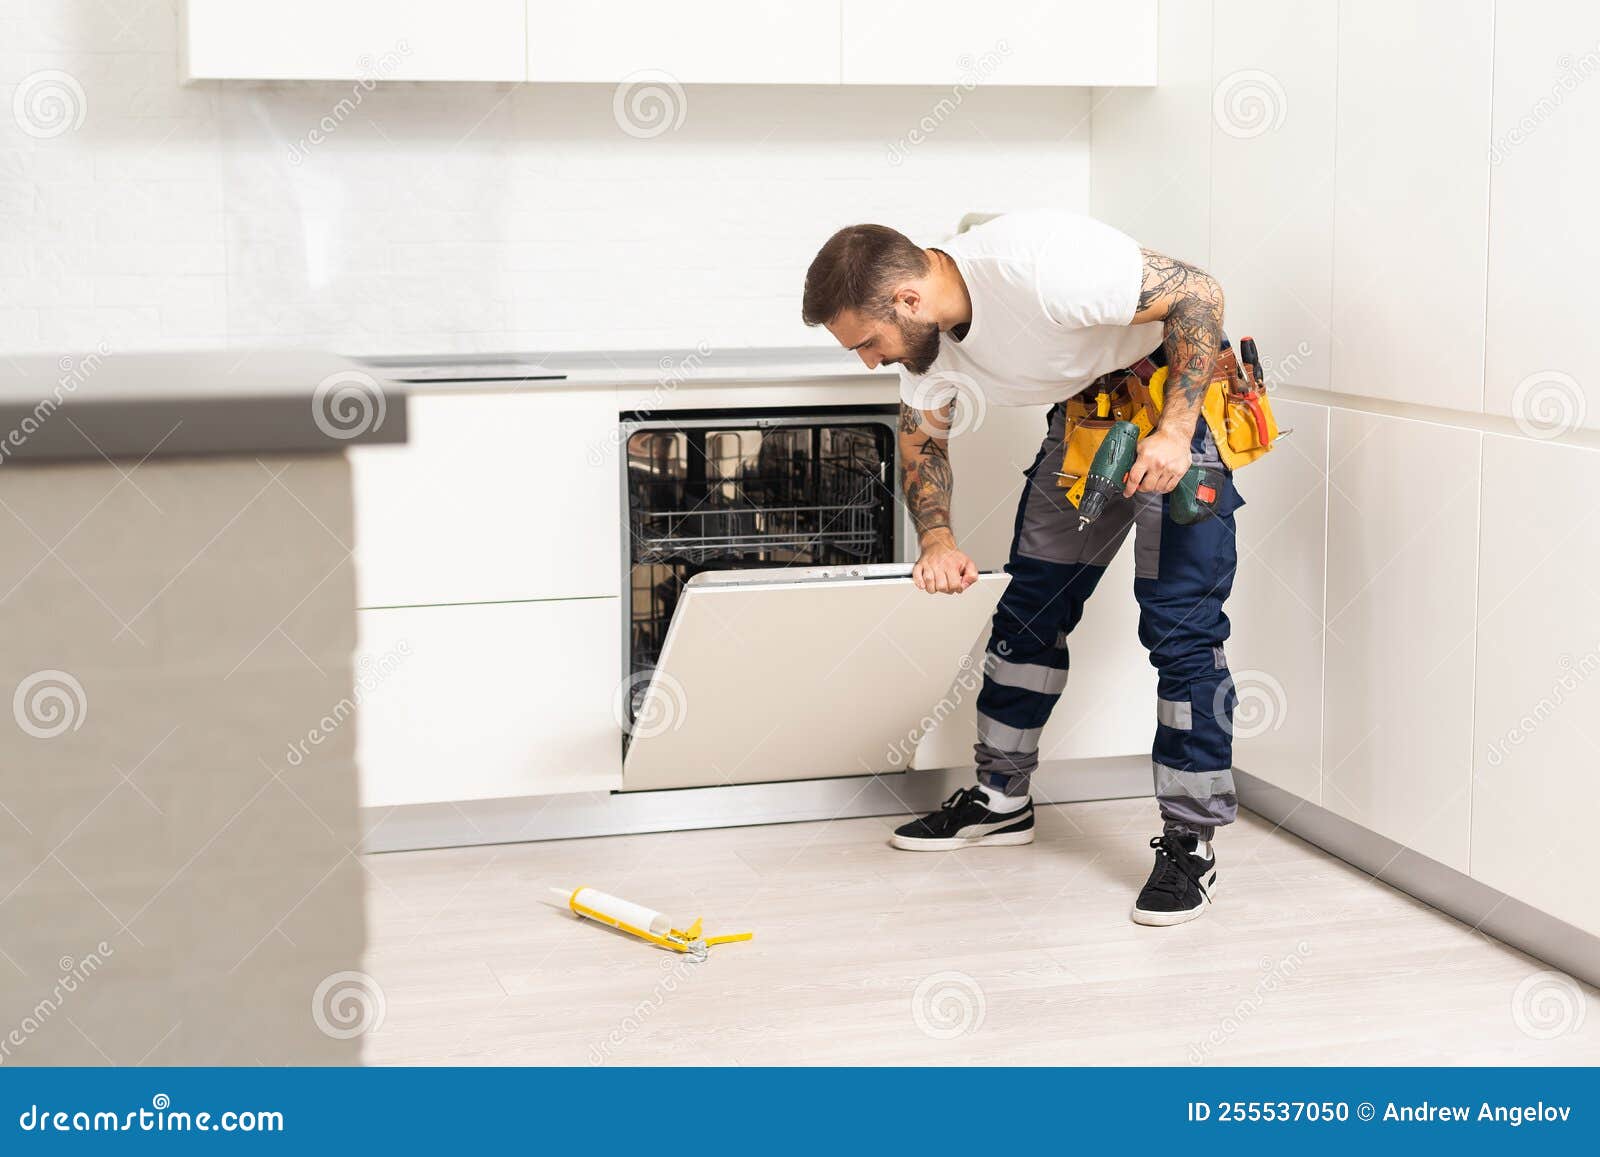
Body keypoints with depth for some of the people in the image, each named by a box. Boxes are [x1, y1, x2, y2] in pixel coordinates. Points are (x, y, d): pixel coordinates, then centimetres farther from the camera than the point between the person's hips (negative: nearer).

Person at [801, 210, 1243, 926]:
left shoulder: (1038, 264, -35)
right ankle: (1001, 800, 25)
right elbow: (923, 443, 6)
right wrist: (936, 540, -13)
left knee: (1180, 623, -12)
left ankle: (1191, 845, -5)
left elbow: (1199, 293, -27)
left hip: (1180, 392, -8)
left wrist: (1174, 433, -30)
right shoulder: (926, 336, -9)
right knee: (1030, 607, 10)